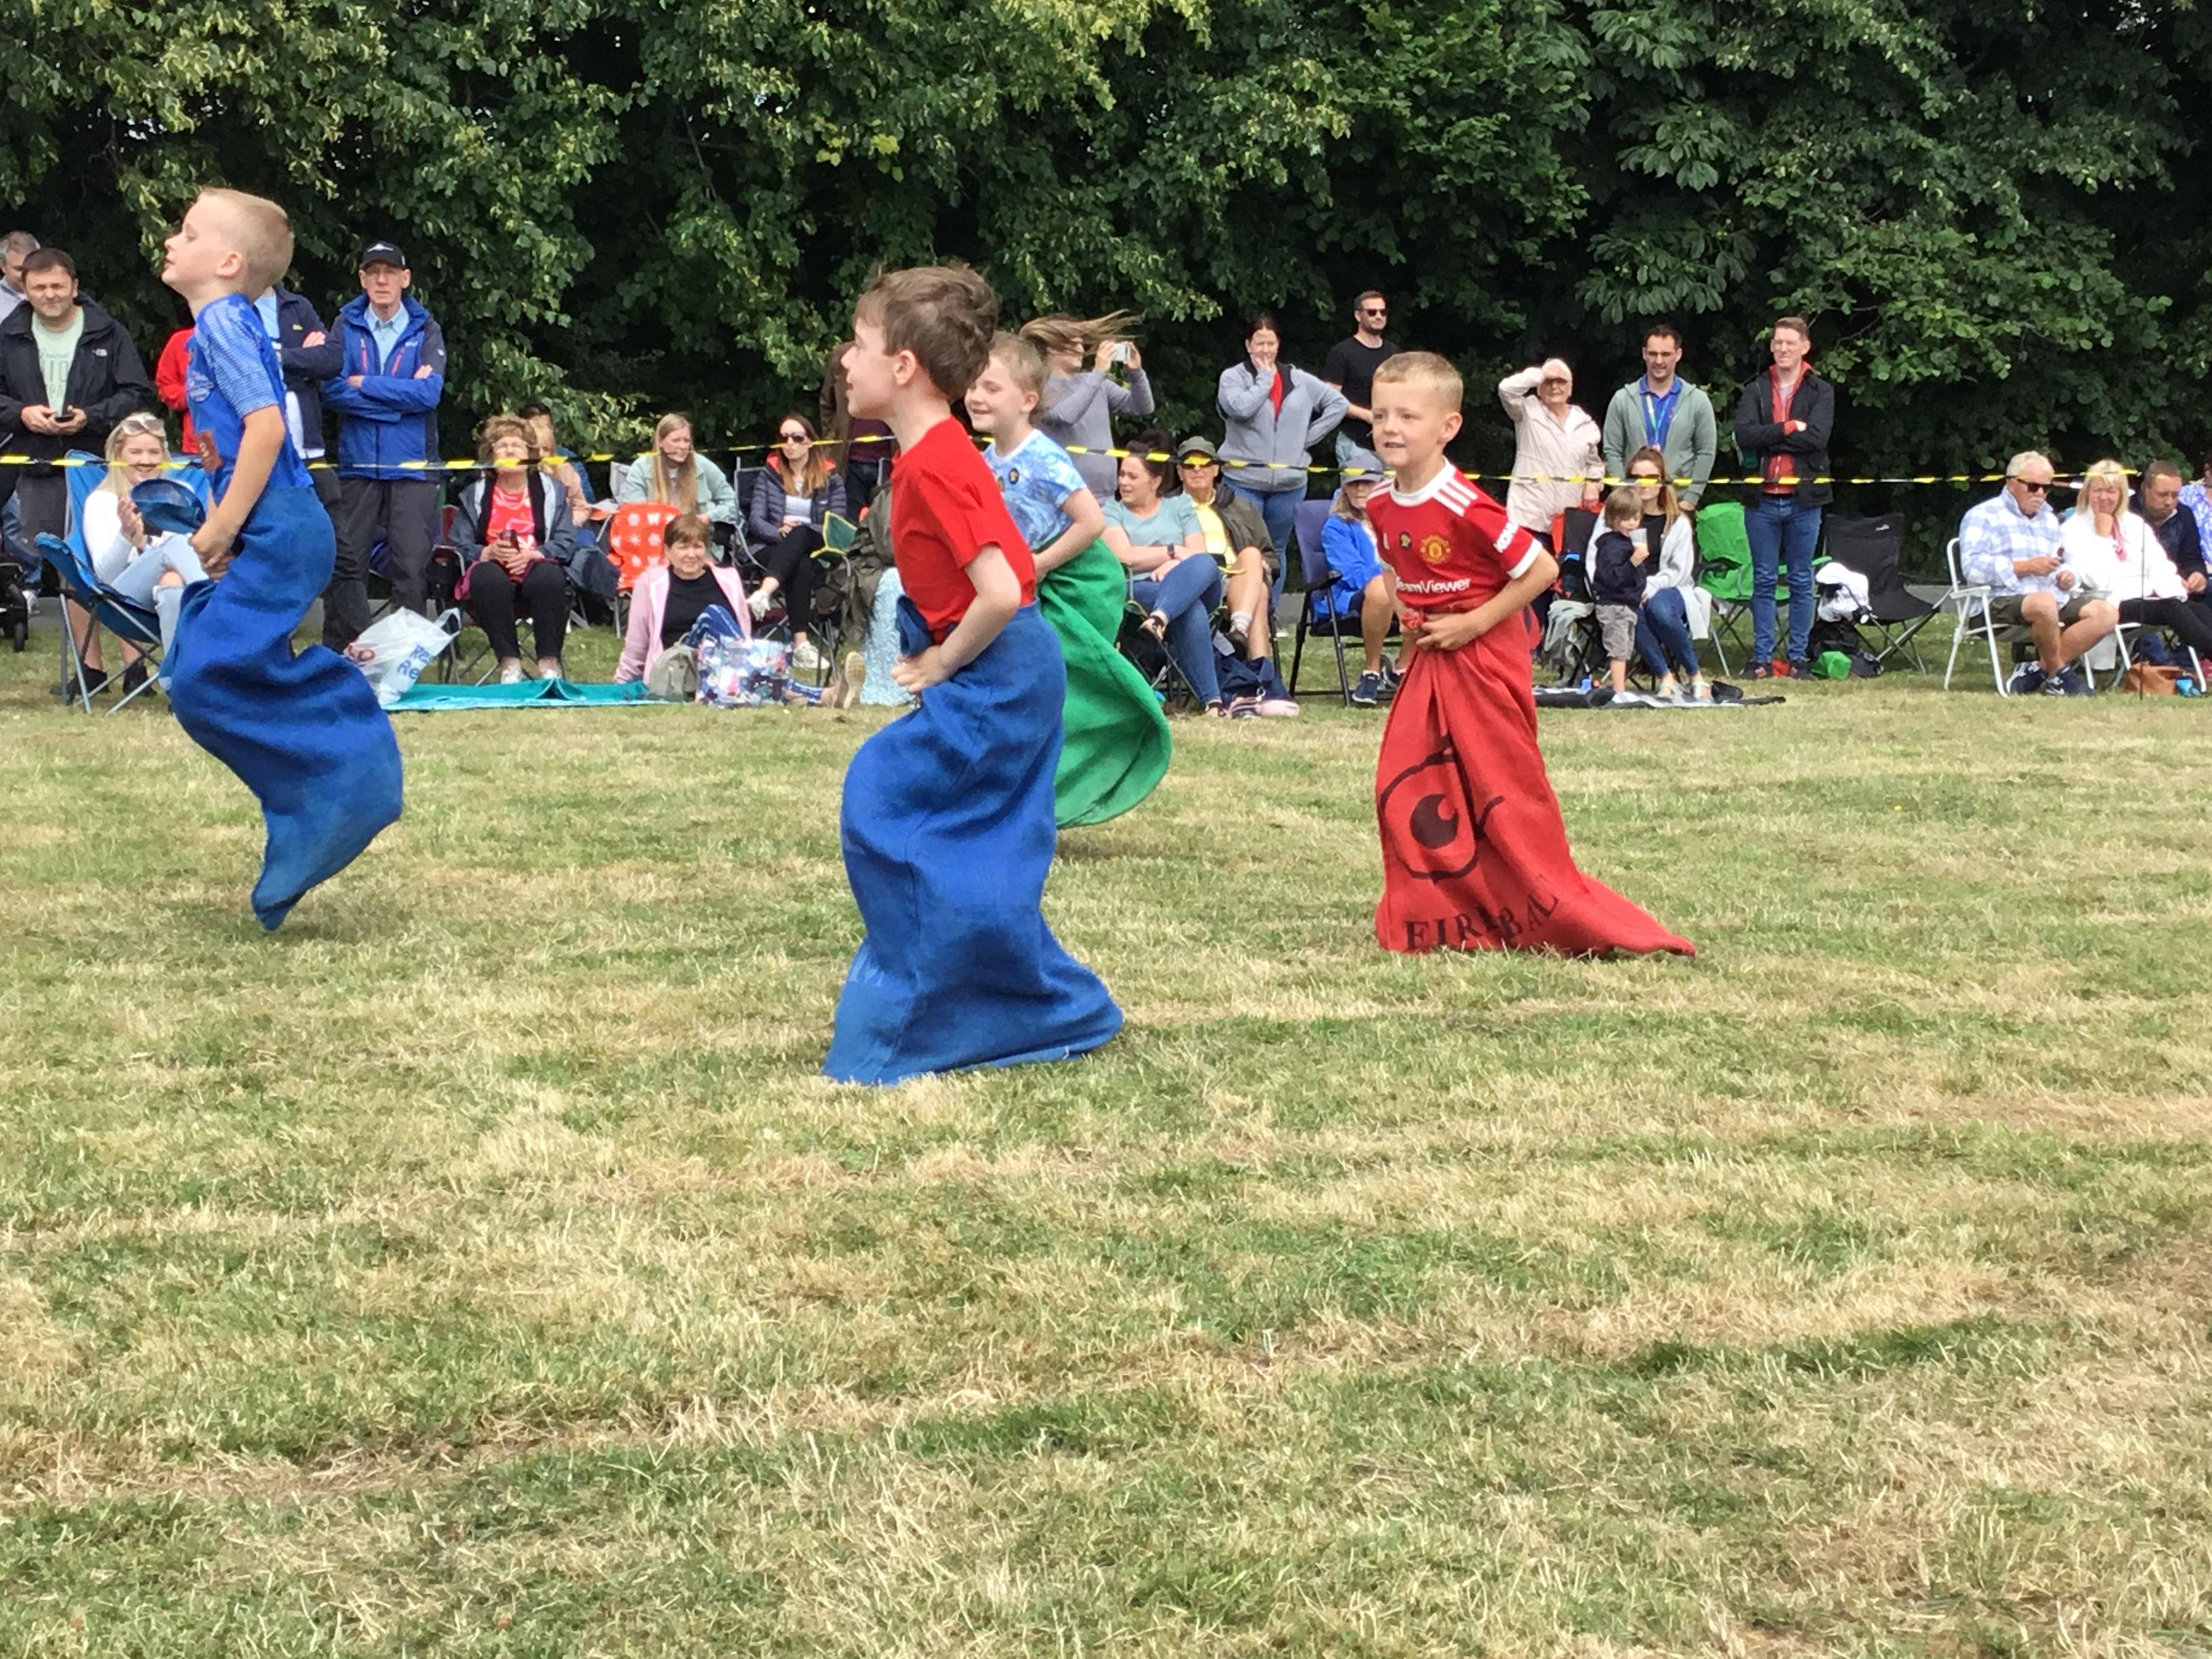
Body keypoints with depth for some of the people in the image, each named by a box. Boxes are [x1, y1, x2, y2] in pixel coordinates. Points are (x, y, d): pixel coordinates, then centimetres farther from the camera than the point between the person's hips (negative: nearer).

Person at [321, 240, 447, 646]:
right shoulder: (345, 327, 6)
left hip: (412, 465, -1)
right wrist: (402, 395, -10)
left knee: (412, 565, -2)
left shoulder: (426, 331, 5)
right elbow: (332, 389, -8)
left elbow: (430, 393, -10)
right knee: (347, 563, 1)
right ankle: (340, 654, 6)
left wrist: (364, 384, -8)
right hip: (357, 464, 1)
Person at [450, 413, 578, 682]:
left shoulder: (551, 491, 14)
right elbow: (460, 546, 4)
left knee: (549, 577, -36)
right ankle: (509, 662, -32)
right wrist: (489, 552, -16)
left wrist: (532, 554, -17)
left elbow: (566, 542, 2)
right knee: (488, 579, -36)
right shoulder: (473, 495, 15)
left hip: (536, 568, 0)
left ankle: (550, 662, -29)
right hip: (491, 568, 0)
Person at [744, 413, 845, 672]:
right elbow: (756, 519, 5)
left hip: (814, 550, 0)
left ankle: (764, 592, -58)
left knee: (800, 534, -37)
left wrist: (798, 530, -13)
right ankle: (801, 643, -50)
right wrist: (779, 532, -17)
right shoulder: (770, 474, 15)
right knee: (800, 566, -37)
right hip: (774, 550, 0)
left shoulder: (830, 478, 12)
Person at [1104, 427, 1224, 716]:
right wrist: (1174, 551, 1)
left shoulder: (1180, 506, 24)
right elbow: (1125, 556, 0)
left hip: (1195, 590, 3)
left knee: (1203, 566, -36)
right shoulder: (1113, 511, 18)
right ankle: (1211, 699, -47)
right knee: (1192, 611, -38)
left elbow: (1199, 555, 10)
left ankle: (1160, 618, -57)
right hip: (1138, 591, -2)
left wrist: (1173, 565, -10)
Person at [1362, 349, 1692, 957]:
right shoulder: (1382, 508, 1)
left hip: (1484, 659, -8)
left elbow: (1542, 568, -21)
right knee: (1403, 788, 4)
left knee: (1504, 791, -2)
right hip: (1428, 662, 8)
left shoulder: (1463, 507, -23)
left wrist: (1473, 623, -19)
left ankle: (1561, 917, 11)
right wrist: (1411, 628, 5)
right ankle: (1431, 921, 16)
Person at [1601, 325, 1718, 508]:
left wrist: (1690, 500, -4)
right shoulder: (1623, 400, 6)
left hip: (1679, 503, 0)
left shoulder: (1698, 400, 5)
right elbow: (1612, 452, 5)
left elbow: (1706, 453, 4)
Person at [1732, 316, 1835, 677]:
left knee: (1801, 581, 5)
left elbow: (1817, 437, -13)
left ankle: (1799, 657, 11)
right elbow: (1744, 434, -8)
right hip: (1763, 498, 1)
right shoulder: (1755, 390, 8)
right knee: (1763, 580, 4)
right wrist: (1788, 428, -14)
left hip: (1803, 499, -1)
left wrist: (1768, 438, -11)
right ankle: (1762, 657, 8)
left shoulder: (1821, 391, 4)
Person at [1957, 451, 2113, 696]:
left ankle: (2039, 670, -17)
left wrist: (2068, 577, 7)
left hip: (2054, 597, 8)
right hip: (2002, 602, -8)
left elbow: (2064, 566, 34)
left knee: (2106, 612, -16)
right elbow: (1973, 567, -12)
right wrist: (2026, 567, -17)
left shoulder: (2049, 519, 27)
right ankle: (2060, 676, -18)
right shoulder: (1983, 516, 3)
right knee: (2044, 603, -40)